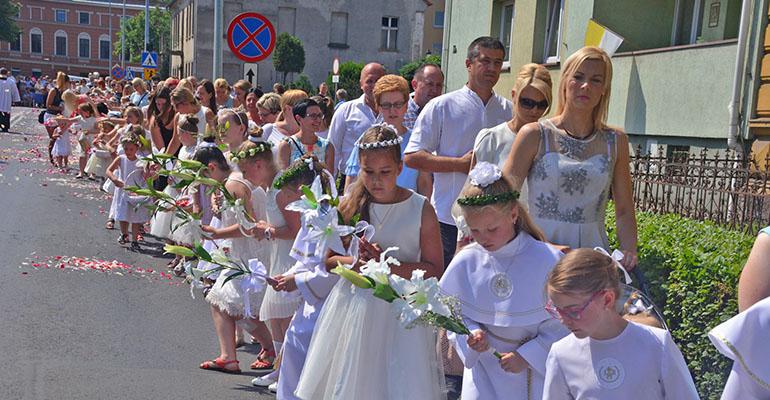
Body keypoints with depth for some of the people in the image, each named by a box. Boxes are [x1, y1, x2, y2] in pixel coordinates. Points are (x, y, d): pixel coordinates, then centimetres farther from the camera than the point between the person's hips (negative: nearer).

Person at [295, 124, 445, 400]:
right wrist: (357, 263, -12)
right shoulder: (350, 206, 2)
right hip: (353, 308, 2)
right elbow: (328, 258, 7)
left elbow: (435, 270, -6)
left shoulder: (421, 209, -6)